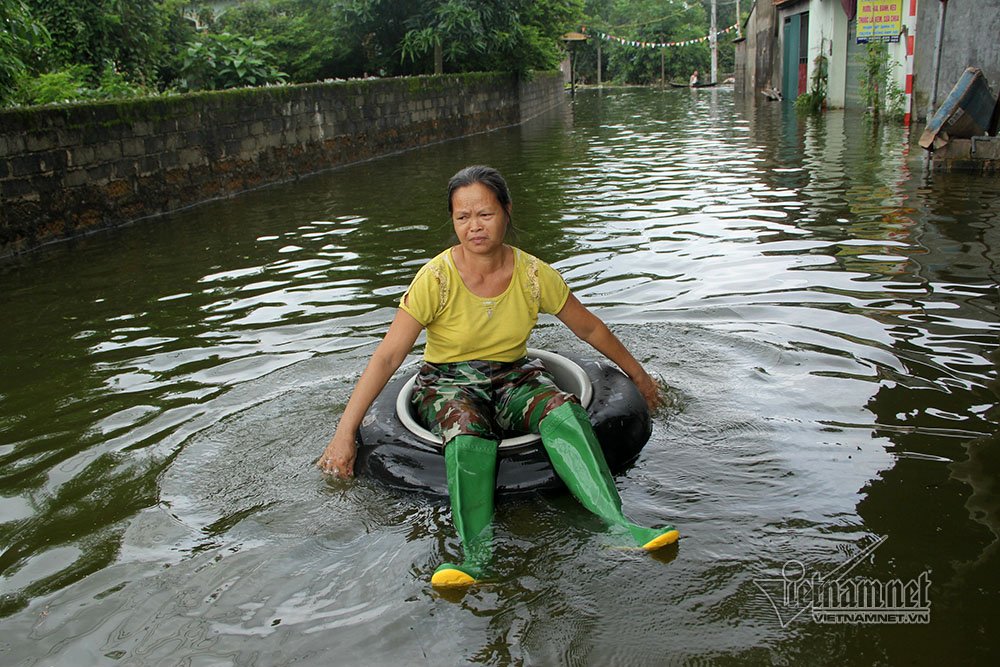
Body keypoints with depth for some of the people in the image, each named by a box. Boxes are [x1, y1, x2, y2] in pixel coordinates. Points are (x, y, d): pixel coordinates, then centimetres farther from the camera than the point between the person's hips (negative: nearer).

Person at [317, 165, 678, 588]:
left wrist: (638, 375, 19)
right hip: (447, 383, -2)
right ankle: (476, 558, -48)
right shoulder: (437, 278, -13)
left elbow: (590, 329, 9)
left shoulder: (533, 275, -6)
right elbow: (387, 356, -14)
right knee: (468, 428, -37)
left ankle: (617, 527, -39)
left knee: (562, 410, -30)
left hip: (514, 379, 2)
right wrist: (345, 433, -19)